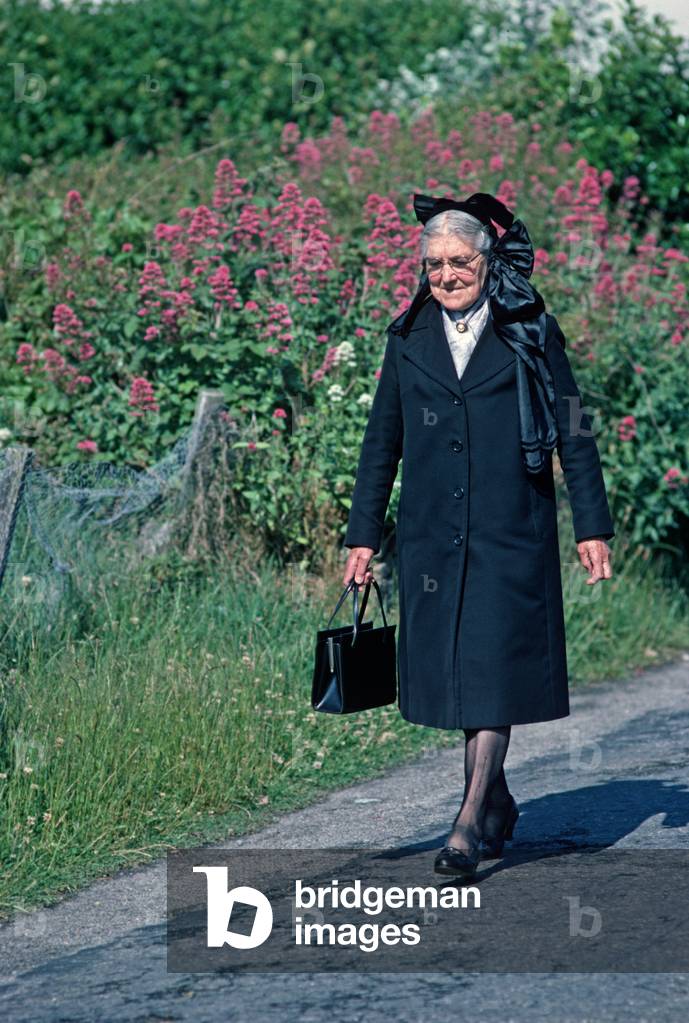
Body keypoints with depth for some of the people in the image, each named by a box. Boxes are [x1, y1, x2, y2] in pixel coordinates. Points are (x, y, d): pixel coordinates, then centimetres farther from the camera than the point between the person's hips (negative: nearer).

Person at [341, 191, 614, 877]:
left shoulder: (531, 334, 1)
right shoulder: (408, 340, 9)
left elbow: (573, 433, 3)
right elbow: (381, 444, 13)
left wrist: (592, 527, -2)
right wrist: (363, 536, 9)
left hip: (511, 537, -3)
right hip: (434, 538, 3)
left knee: (493, 671, -8)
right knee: (455, 673, 7)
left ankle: (469, 823, -9)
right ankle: (497, 806, 24)